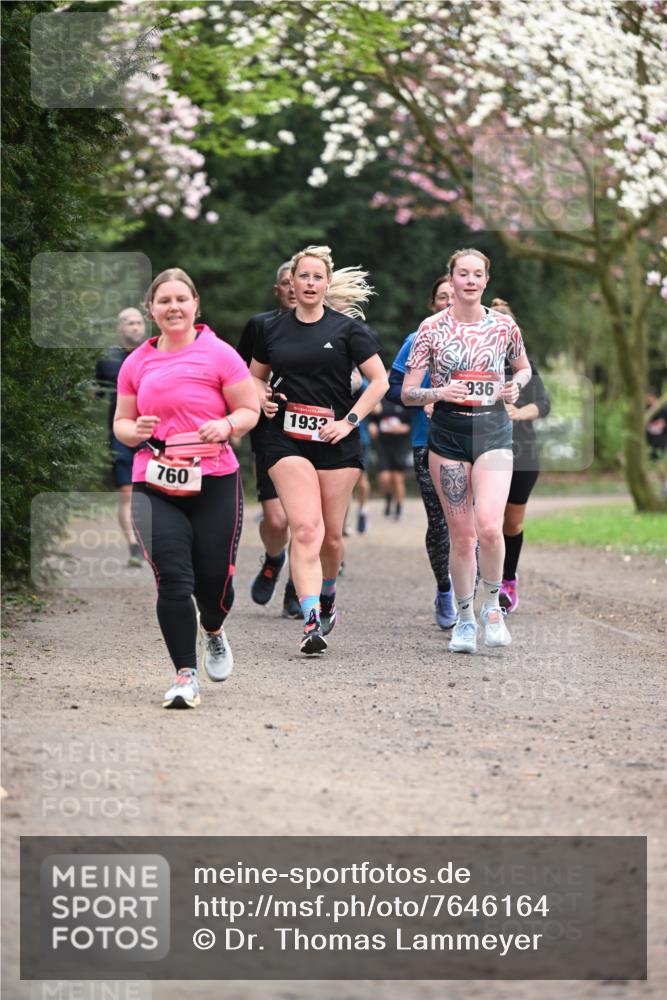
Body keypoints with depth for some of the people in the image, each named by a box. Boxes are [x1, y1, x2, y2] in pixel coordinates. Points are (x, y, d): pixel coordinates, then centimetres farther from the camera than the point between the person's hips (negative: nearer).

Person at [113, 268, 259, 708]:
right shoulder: (137, 363, 10)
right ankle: (186, 676, -5)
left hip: (214, 482, -2)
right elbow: (121, 423, 17)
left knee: (214, 577, 3)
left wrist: (227, 425, -18)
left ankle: (213, 631, 39)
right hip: (155, 486, 2)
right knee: (173, 580, -10)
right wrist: (135, 431, -6)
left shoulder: (218, 354, 0)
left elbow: (250, 409, 3)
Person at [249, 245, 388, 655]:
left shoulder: (347, 329, 1)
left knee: (332, 535, 8)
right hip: (288, 440, 0)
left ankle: (327, 597, 38)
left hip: (336, 442, 0)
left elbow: (380, 381, 1)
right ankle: (312, 622, -24)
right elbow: (255, 375, 24)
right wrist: (262, 397, 2)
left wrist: (349, 421, -8)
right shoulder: (273, 330, 8)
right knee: (305, 528, -16)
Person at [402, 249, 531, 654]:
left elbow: (523, 367, 22)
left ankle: (492, 605, 6)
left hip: (493, 431, 0)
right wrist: (440, 393, -18)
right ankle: (466, 618, 19)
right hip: (448, 433, 0)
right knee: (461, 536, 3)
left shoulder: (504, 326, 3)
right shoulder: (432, 328, -1)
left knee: (489, 528, -17)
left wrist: (515, 386, 0)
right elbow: (407, 394, 1)